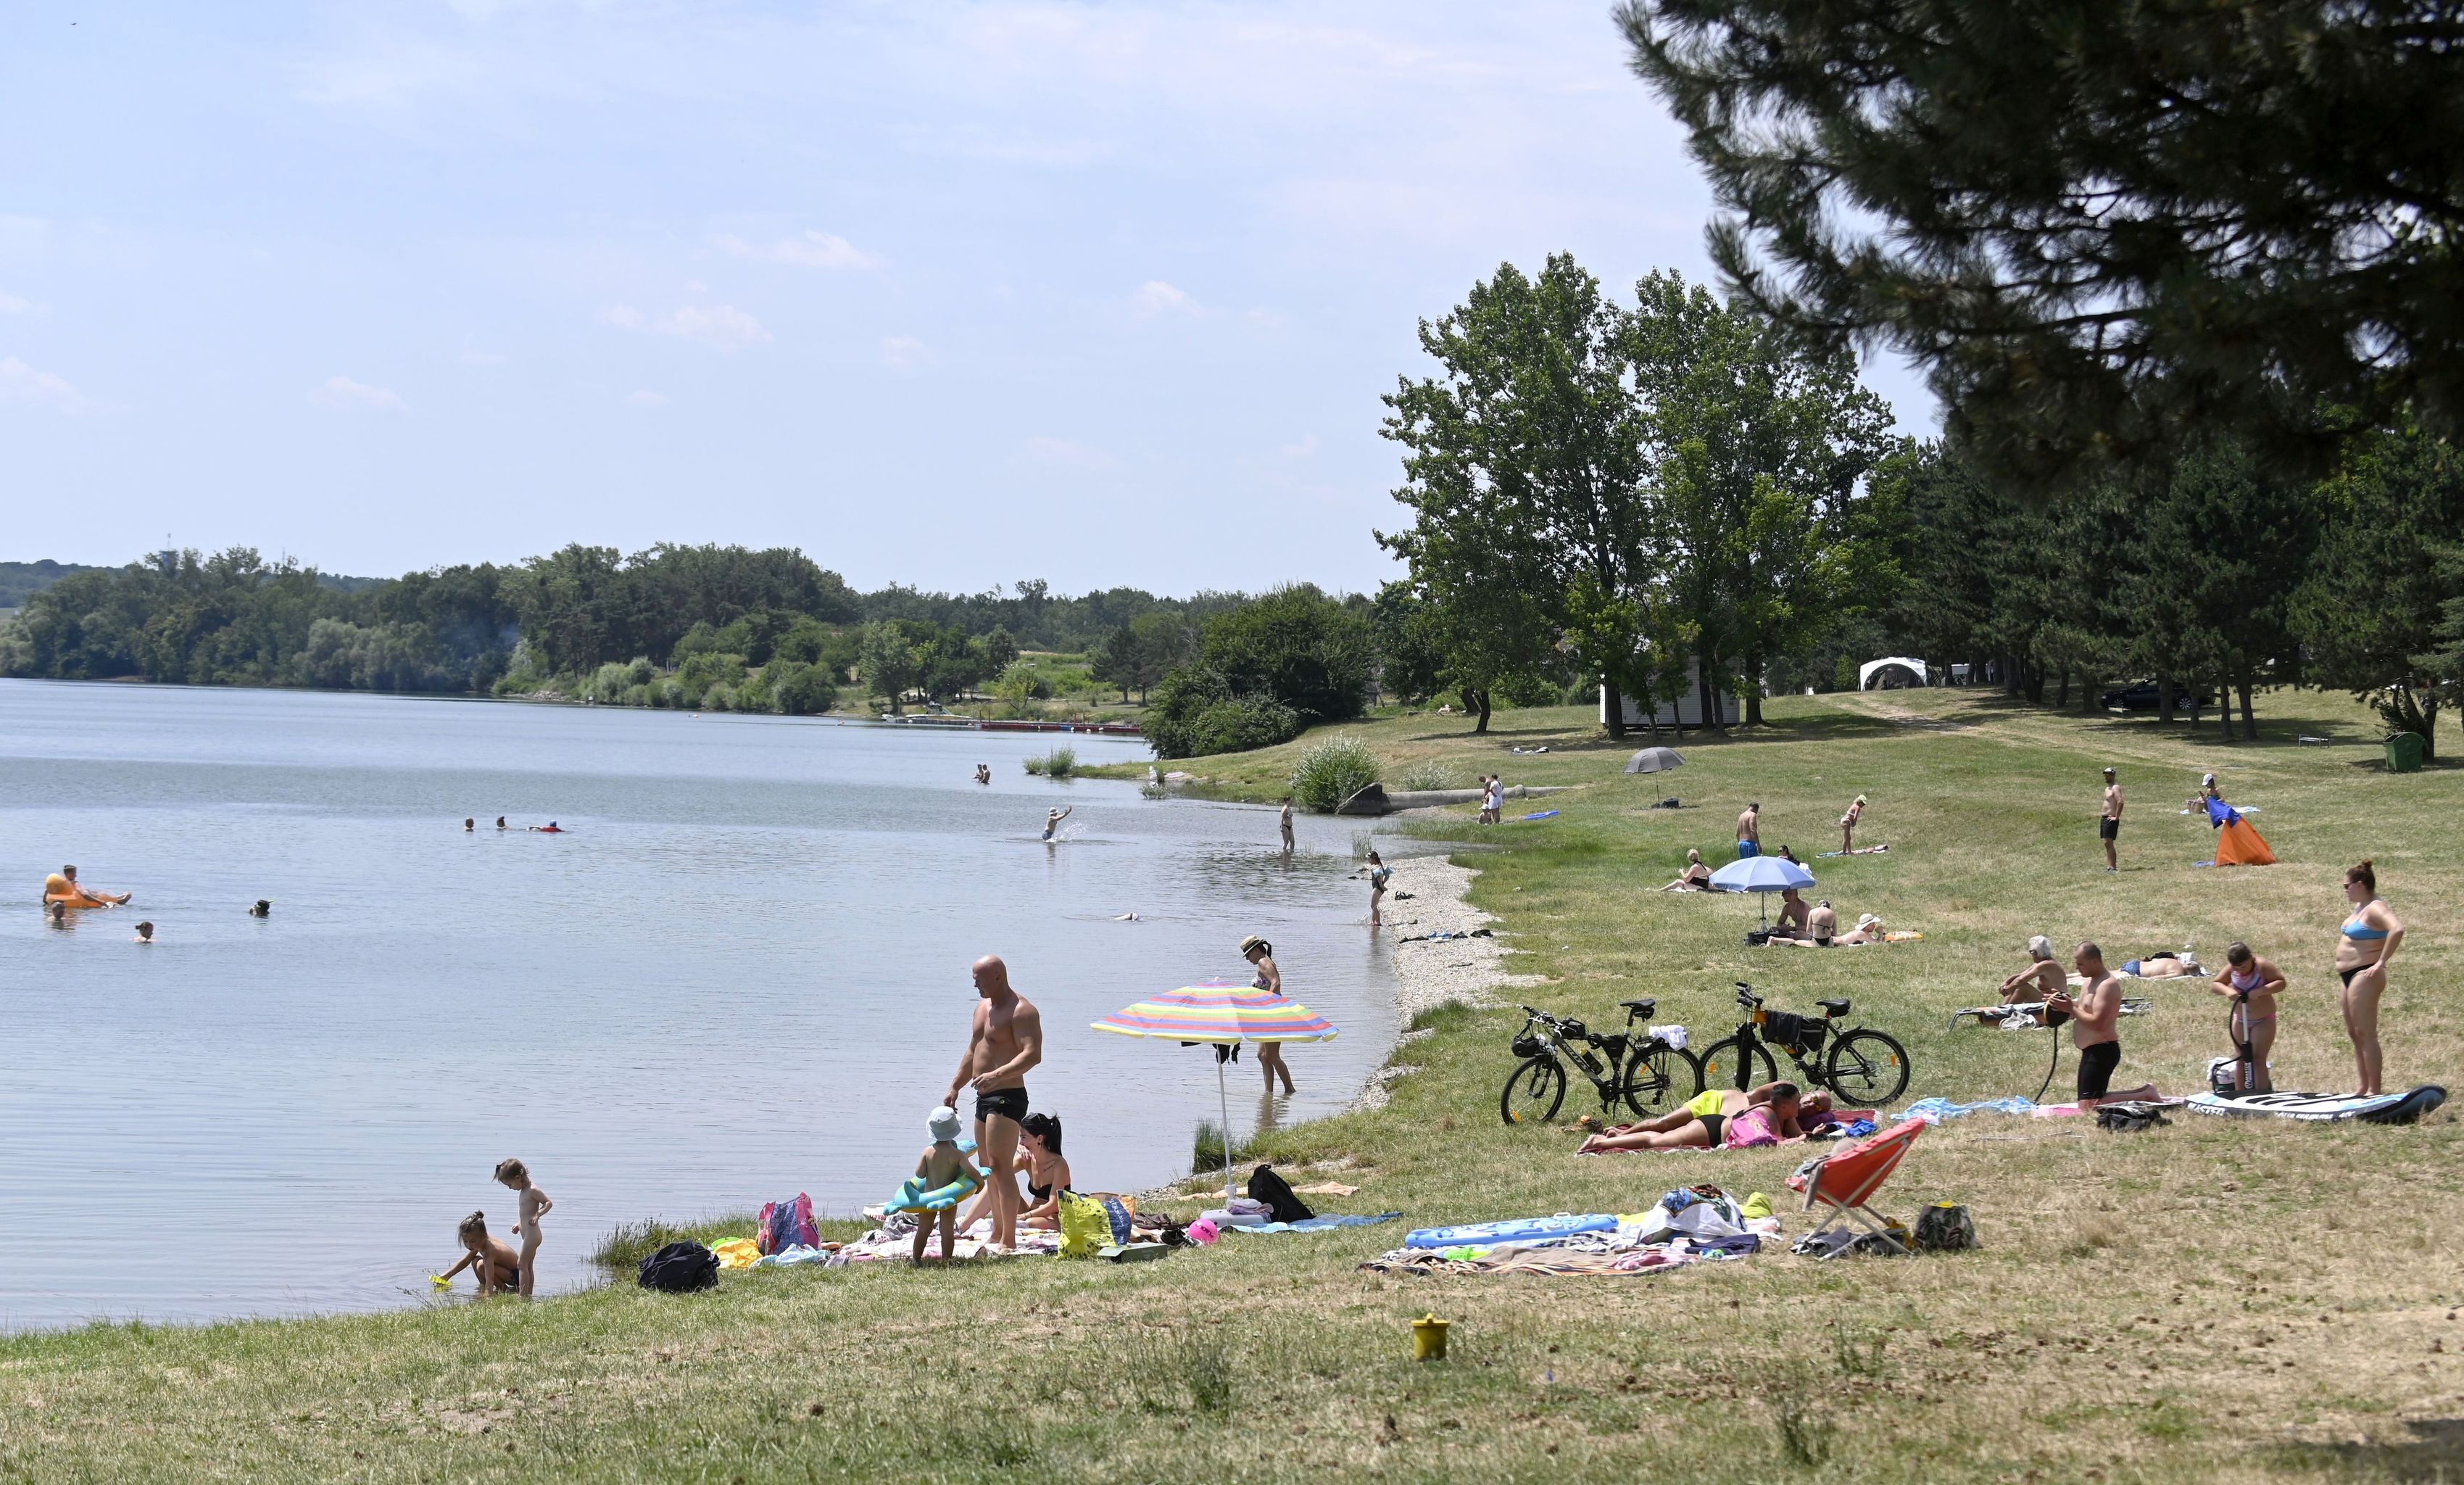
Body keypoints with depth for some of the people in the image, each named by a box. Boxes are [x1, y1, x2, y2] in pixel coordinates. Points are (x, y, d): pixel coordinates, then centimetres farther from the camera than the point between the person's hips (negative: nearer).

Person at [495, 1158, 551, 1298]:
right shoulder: (524, 1191, 15)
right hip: (528, 1234, 10)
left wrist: (537, 1215, -28)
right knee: (528, 1266, 11)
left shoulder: (532, 1191, -15)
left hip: (531, 1234, -10)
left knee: (522, 1264, -11)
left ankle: (523, 1295, -13)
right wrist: (519, 1224, 19)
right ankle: (528, 1294, 14)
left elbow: (548, 1203, -17)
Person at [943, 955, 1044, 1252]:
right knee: (990, 1170, 13)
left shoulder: (1021, 1011, -14)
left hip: (1007, 1096, -10)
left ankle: (1009, 1240, -15)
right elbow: (972, 1053, 27)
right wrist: (955, 1087, 21)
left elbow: (1033, 1054, -25)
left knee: (1000, 1167, -15)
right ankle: (997, 1234, 20)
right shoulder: (983, 1007, 17)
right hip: (984, 1096, 10)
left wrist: (997, 1075, -36)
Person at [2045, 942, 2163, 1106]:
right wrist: (2069, 1005, 3)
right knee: (2093, 1100, 18)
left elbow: (2097, 1023, -26)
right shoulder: (2091, 981, 12)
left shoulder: (2107, 985, -19)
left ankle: (2145, 1095, -6)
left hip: (2102, 1051, -11)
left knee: (2088, 1107, -14)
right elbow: (2084, 1012, 21)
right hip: (2091, 1050, 11)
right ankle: (2144, 1092, 20)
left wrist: (2071, 1009, -19)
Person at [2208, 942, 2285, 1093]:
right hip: (2240, 1021, 4)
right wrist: (2227, 990, -24)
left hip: (2263, 1021, -4)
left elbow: (2281, 982, -21)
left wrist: (2260, 991, -34)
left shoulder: (2262, 966, -19)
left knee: (2258, 1059, -10)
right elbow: (2214, 984, -2)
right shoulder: (2231, 970, -7)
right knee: (2240, 1059, 7)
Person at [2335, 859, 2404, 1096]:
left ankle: (2373, 1090, -8)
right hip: (2351, 976, 11)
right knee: (2354, 1033, 14)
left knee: (2365, 1033, -10)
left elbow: (2397, 929, -33)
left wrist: (2381, 962, -29)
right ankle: (2364, 1087, 19)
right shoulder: (2361, 907, 13)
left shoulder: (2375, 909, -16)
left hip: (2364, 976, -11)